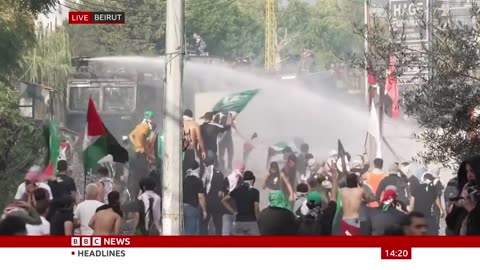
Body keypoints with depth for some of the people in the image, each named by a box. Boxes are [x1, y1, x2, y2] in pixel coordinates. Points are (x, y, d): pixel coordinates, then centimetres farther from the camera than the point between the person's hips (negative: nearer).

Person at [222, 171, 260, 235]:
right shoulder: (255, 191, -5)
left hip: (239, 221, 4)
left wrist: (234, 212, 9)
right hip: (251, 222, -4)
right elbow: (256, 208, -12)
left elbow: (224, 200, 7)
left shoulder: (237, 190, 7)